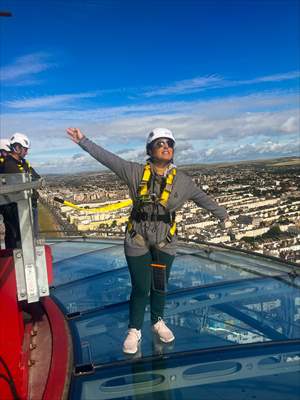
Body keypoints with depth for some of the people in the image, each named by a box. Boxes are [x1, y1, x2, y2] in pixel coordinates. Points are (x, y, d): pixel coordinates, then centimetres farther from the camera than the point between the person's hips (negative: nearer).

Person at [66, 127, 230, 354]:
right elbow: (106, 157, -5)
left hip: (165, 241, 2)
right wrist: (83, 140, -5)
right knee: (140, 288, 4)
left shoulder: (182, 180, -2)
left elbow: (203, 198, 10)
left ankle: (158, 322, 42)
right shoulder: (136, 172, -8)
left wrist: (223, 215, 20)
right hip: (137, 240, -2)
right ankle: (134, 331, 27)